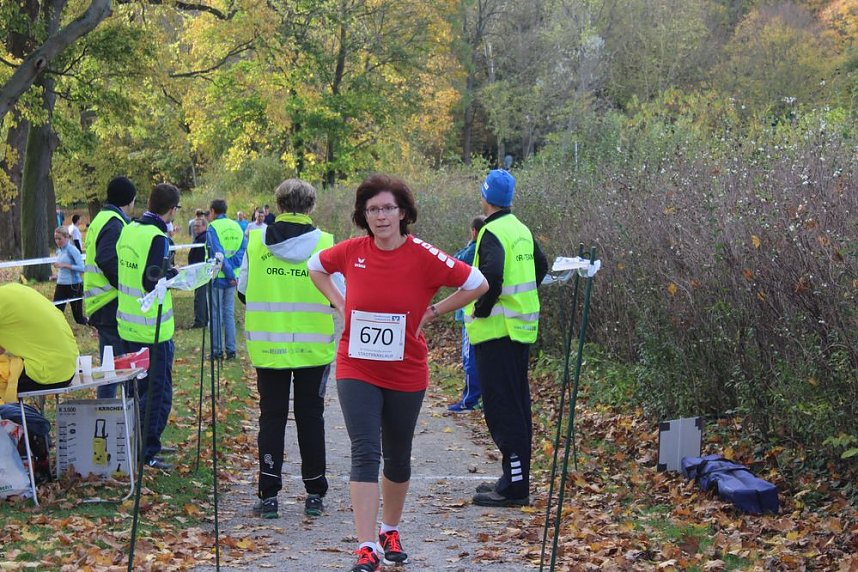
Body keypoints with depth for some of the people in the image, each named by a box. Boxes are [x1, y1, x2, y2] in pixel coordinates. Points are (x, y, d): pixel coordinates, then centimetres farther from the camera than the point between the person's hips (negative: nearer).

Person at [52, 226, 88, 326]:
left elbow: (82, 268, -24)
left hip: (74, 286, -6)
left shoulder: (72, 250, -13)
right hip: (61, 285, 6)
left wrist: (64, 265, -27)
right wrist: (56, 277, 6)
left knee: (78, 317, 7)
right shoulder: (59, 251, 9)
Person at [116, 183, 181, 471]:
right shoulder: (157, 238, -17)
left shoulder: (129, 230, 8)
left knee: (139, 388, 19)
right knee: (158, 393, 0)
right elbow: (152, 282, -23)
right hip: (153, 329, -8)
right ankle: (146, 453, 1)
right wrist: (174, 274, -8)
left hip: (128, 326, 8)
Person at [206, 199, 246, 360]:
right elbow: (244, 249, -3)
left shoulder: (213, 228, -10)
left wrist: (229, 273, -17)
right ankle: (231, 350, 11)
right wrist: (232, 267, -10)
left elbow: (218, 253, -19)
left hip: (217, 276, -5)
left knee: (215, 315, 3)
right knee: (229, 313, 12)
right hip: (231, 277, 5)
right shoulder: (236, 226, 7)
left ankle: (217, 350, 4)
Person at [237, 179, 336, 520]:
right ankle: (314, 494, 14)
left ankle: (269, 495, 6)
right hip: (313, 347, -1)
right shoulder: (325, 244, -8)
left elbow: (242, 291, 4)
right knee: (310, 417, 10)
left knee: (271, 417, 8)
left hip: (267, 346, 1)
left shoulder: (256, 242, -3)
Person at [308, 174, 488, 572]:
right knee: (365, 454, -11)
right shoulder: (351, 252, -5)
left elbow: (478, 284, -5)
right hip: (356, 370, 0)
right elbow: (315, 267, 17)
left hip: (406, 373, 0)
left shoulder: (423, 256, -12)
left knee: (398, 457, 15)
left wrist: (432, 312, -6)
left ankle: (390, 531, 36)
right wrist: (340, 303, 4)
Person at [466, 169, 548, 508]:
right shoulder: (521, 230, 13)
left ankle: (513, 487, -6)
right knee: (516, 406, 15)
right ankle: (517, 479, 24)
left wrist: (481, 310, -16)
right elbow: (540, 266, 26)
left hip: (496, 331, -9)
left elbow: (491, 276, -30)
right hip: (521, 329, 9)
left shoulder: (493, 233, -15)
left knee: (502, 407, -7)